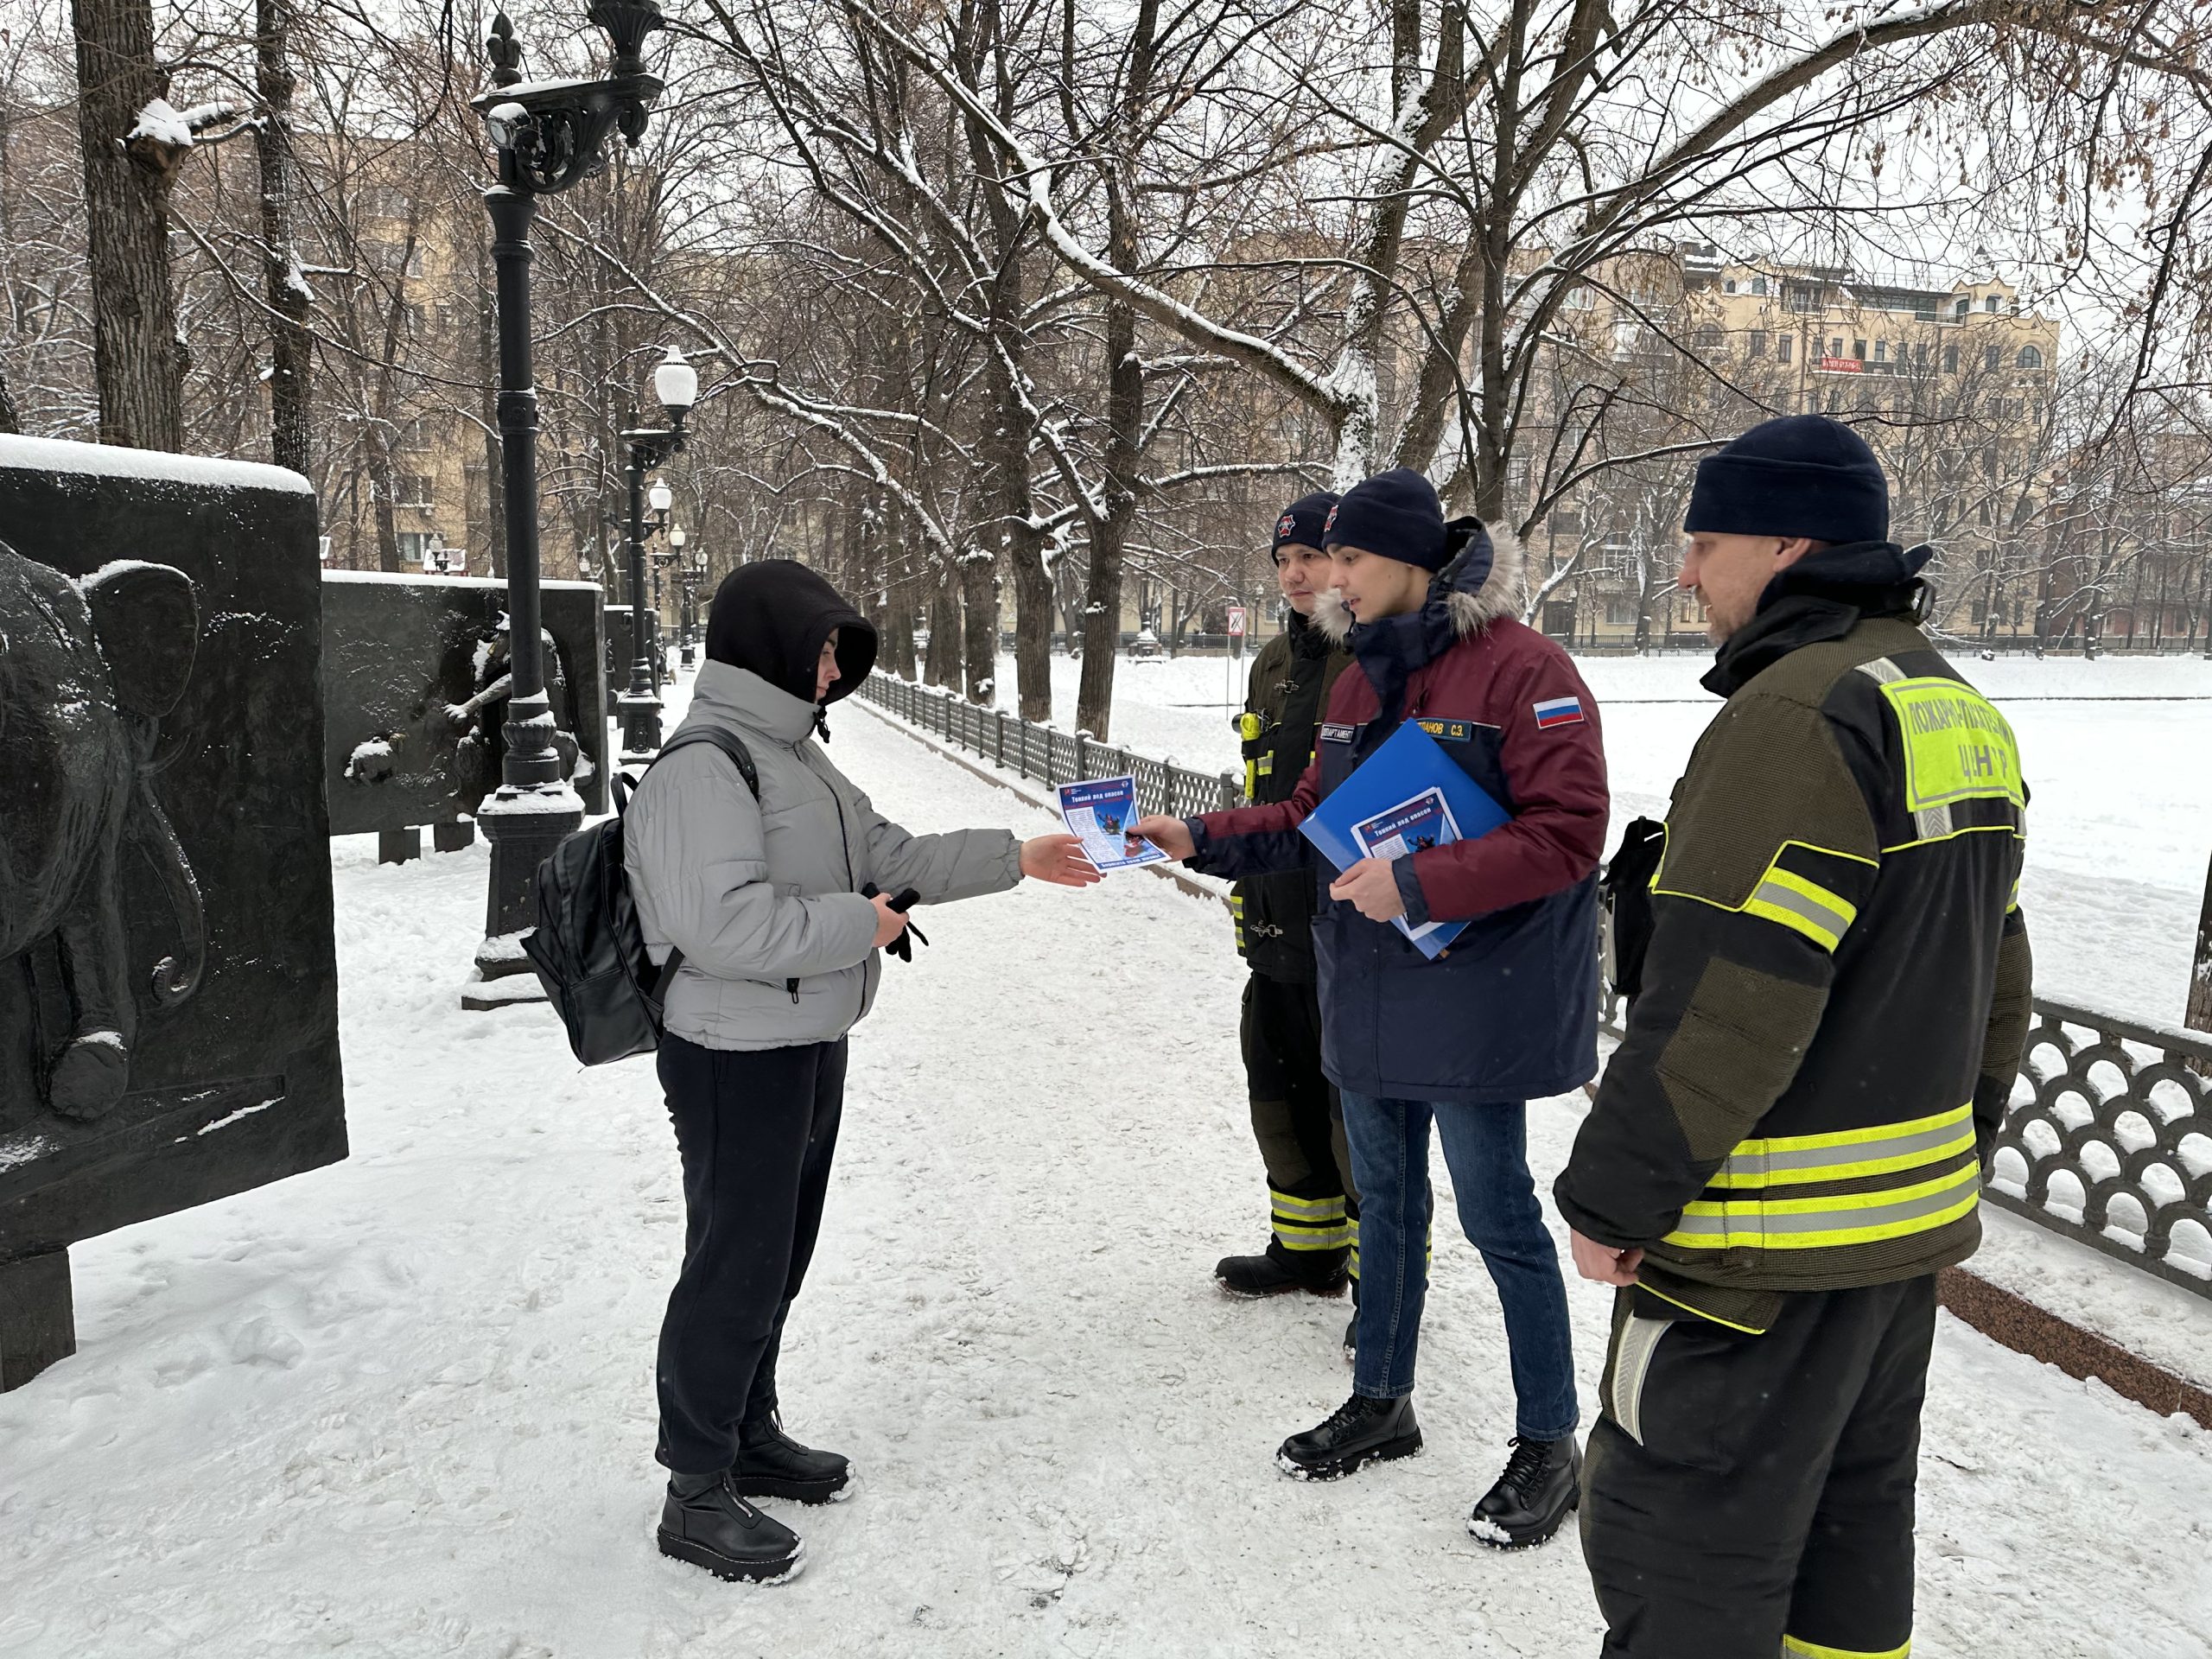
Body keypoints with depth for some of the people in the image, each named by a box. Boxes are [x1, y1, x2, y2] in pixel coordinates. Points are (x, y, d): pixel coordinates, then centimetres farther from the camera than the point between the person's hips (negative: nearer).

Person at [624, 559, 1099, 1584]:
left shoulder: (790, 753, 11)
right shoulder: (703, 766, -21)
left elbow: (887, 854, 15)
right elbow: (722, 922, -31)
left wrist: (1017, 859, 12)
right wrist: (857, 924, -21)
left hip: (810, 1047, 10)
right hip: (737, 1061, -10)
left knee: (779, 1256, 20)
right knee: (735, 1265, 1)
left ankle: (750, 1435, 38)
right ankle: (698, 1493, 18)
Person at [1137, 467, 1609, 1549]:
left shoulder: (1520, 669, -16)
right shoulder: (1361, 675, 11)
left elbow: (1567, 831, -21)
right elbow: (1314, 813, 15)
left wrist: (1421, 885, -25)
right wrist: (1203, 839, 2)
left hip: (1475, 998, -8)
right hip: (1367, 992, 8)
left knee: (1496, 1214, 3)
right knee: (1385, 1202, 19)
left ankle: (1549, 1442, 22)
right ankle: (1381, 1403, 37)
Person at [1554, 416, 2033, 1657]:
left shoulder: (1797, 715, -20)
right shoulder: (1962, 713, 11)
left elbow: (1721, 1004, -25)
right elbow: (1994, 980, 17)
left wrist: (1614, 1197, -16)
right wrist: (1955, 1155, 23)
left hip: (1772, 1241, -10)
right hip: (1913, 1223, 10)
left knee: (1678, 1553, 3)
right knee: (1850, 1519, 23)